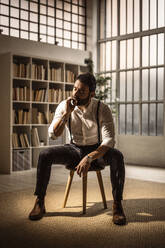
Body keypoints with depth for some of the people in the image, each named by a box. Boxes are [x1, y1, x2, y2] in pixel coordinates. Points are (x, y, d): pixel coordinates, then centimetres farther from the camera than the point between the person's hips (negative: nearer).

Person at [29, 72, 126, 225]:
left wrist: (89, 157, -42)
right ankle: (39, 203, -13)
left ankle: (117, 205, -24)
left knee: (117, 156, -34)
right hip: (74, 148, 2)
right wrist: (66, 113, -28)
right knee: (45, 155, -23)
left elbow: (109, 140, -27)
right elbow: (53, 134, -14)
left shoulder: (102, 109, -19)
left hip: (97, 149, -2)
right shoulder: (64, 106, -10)